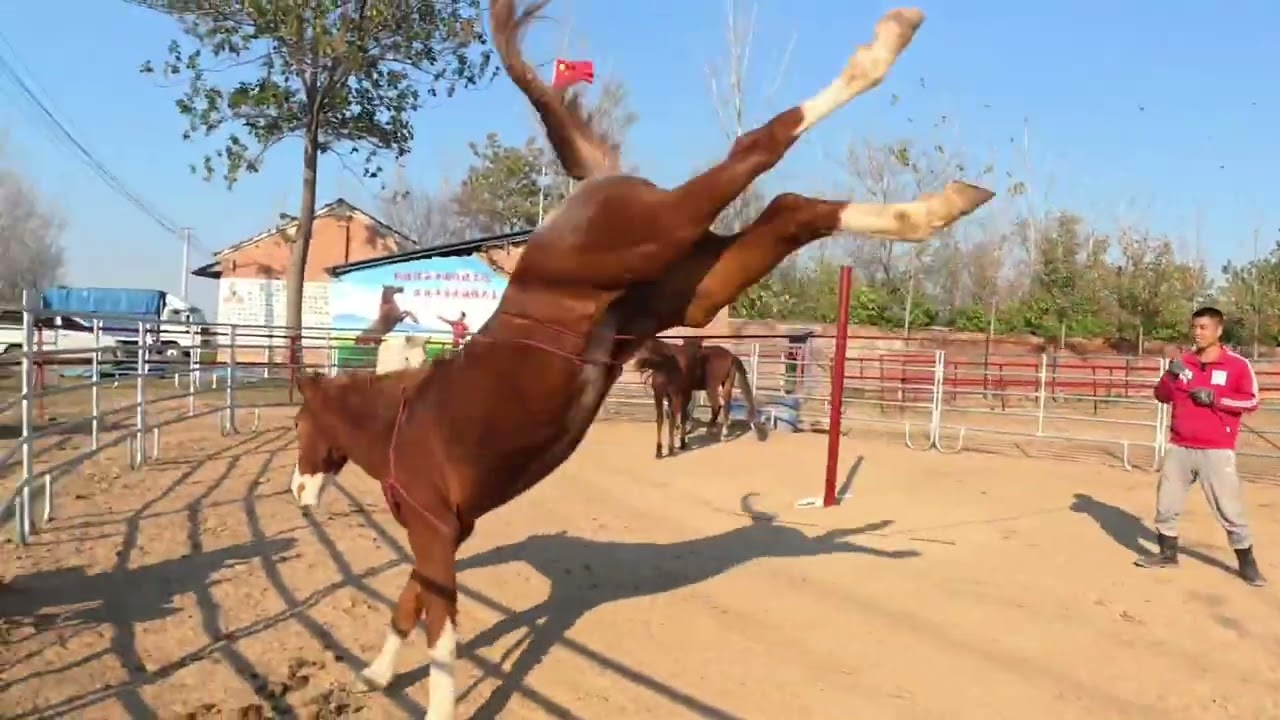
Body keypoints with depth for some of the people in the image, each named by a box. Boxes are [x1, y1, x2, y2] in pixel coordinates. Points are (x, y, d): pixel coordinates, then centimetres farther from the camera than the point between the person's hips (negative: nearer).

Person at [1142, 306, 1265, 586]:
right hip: (1179, 448, 5)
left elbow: (1251, 401, -8)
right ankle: (1167, 553, 27)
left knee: (1230, 510, -2)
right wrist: (1170, 376, -14)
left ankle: (1247, 563, 12)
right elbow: (1162, 396, 5)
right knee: (1165, 505, 12)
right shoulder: (1182, 361, 6)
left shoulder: (1238, 364, -5)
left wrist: (1215, 398, -19)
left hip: (1216, 451, -4)